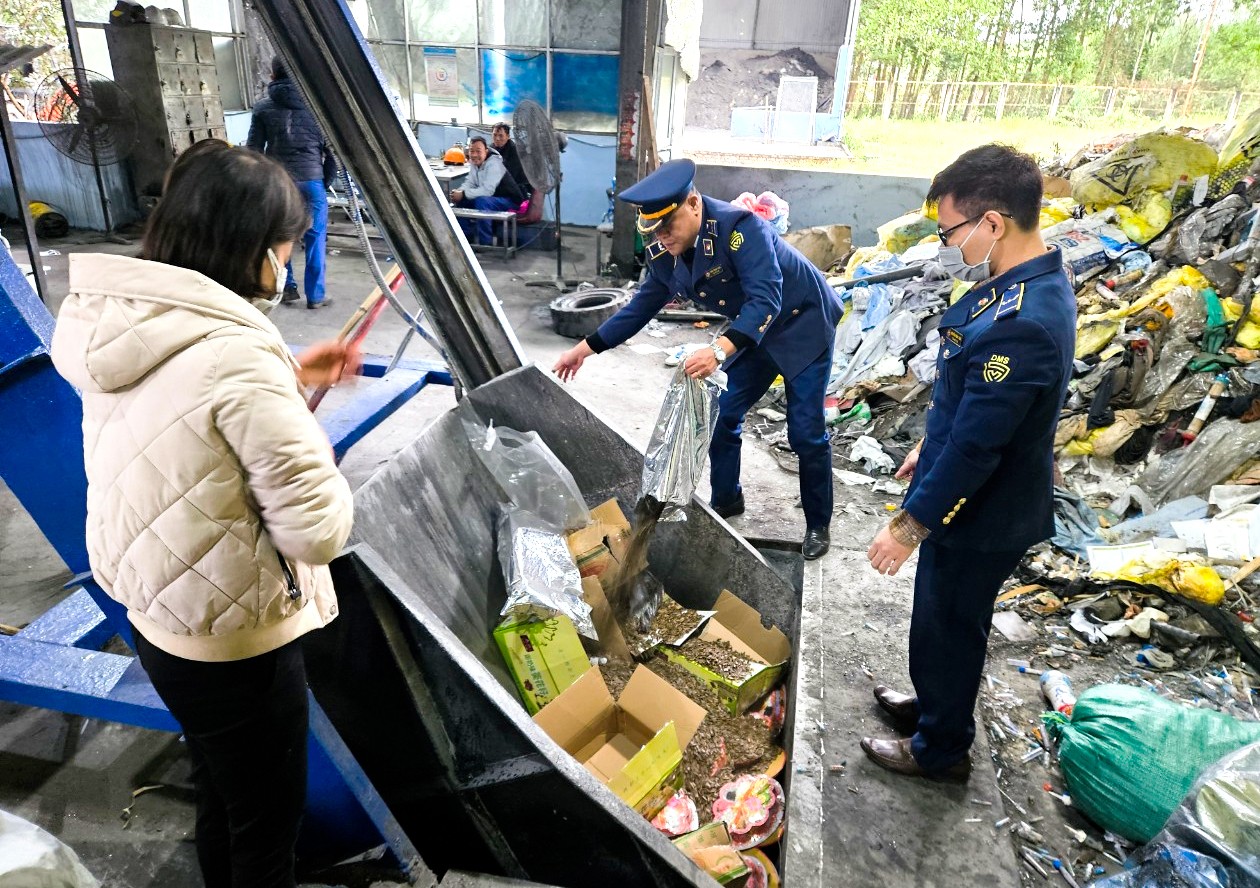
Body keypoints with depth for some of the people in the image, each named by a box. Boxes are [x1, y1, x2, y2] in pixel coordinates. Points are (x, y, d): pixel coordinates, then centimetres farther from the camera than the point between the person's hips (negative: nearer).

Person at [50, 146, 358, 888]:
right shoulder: (235, 356, -29)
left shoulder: (113, 324, -3)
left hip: (153, 615, 8)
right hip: (234, 642, -8)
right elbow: (320, 531, -26)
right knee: (266, 825, 17)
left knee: (221, 798, 31)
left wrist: (290, 380, 10)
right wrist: (314, 446, -8)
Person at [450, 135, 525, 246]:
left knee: (481, 201, -34)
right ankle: (466, 236, 9)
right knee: (461, 200, -2)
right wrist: (459, 192, -16)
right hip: (492, 198, 9)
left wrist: (463, 194, -32)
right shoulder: (474, 162, 1)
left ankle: (485, 243, -26)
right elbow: (470, 183, 6)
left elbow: (487, 190, -33)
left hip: (510, 201, -9)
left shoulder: (493, 164, -25)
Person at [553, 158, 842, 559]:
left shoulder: (740, 227, -33)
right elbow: (642, 306, 2)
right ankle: (726, 499, 29)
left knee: (805, 432, -4)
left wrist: (720, 350, -57)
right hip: (753, 331, 7)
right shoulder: (665, 253, -10)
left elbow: (766, 300, -41)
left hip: (802, 323, -7)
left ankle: (819, 524, 15)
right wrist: (584, 349, -1)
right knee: (721, 416, 7)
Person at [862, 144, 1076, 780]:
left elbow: (974, 447, -29)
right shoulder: (1027, 282, -1)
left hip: (981, 517, -9)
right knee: (942, 616, 26)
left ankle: (941, 748, 36)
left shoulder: (1019, 325, -33)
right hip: (974, 500, 9)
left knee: (949, 626, 12)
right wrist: (930, 448, 21)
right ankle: (936, 702, 50)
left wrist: (910, 526, -20)